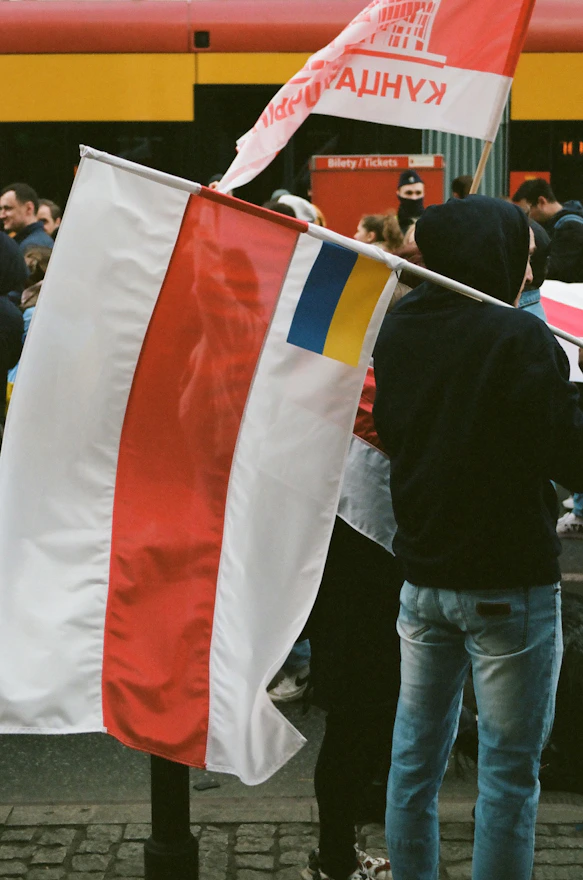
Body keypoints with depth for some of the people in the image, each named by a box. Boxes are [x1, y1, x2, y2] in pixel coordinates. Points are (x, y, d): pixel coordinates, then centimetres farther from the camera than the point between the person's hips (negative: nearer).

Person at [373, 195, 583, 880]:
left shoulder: (395, 328, 4)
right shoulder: (521, 336, -17)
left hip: (422, 572, 7)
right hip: (508, 584, -6)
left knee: (416, 754, 14)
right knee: (508, 771, 3)